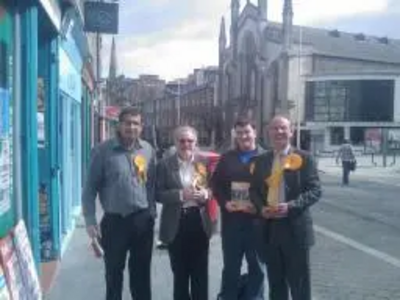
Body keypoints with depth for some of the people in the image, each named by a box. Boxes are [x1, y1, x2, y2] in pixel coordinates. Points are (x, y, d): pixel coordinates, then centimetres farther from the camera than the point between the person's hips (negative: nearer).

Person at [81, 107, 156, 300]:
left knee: (141, 273, 16)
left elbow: (152, 184, 9)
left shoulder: (148, 150, 2)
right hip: (114, 221, -2)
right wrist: (90, 220, -11)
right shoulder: (103, 151, -8)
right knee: (114, 273, 12)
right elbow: (90, 188, -6)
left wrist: (152, 212, 5)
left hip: (142, 220, 3)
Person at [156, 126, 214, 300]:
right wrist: (180, 194, -18)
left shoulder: (205, 162, 5)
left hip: (199, 222, 2)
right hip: (176, 224, -1)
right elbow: (158, 193, -5)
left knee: (200, 272, 10)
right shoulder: (165, 165, 0)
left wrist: (206, 194, -13)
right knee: (180, 272, 11)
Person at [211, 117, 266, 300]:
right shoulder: (226, 158, 8)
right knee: (230, 266, 12)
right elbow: (216, 183, 9)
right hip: (231, 219, 2)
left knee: (257, 266, 11)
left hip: (256, 219, -2)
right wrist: (224, 202, -6)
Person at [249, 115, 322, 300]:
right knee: (275, 282, 15)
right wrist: (261, 208, -8)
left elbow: (315, 190, -8)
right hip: (269, 227, 4)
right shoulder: (261, 160, 11)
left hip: (295, 228, -4)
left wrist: (291, 206, -22)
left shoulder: (304, 158, -3)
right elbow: (254, 190, 12)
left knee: (299, 283, 5)